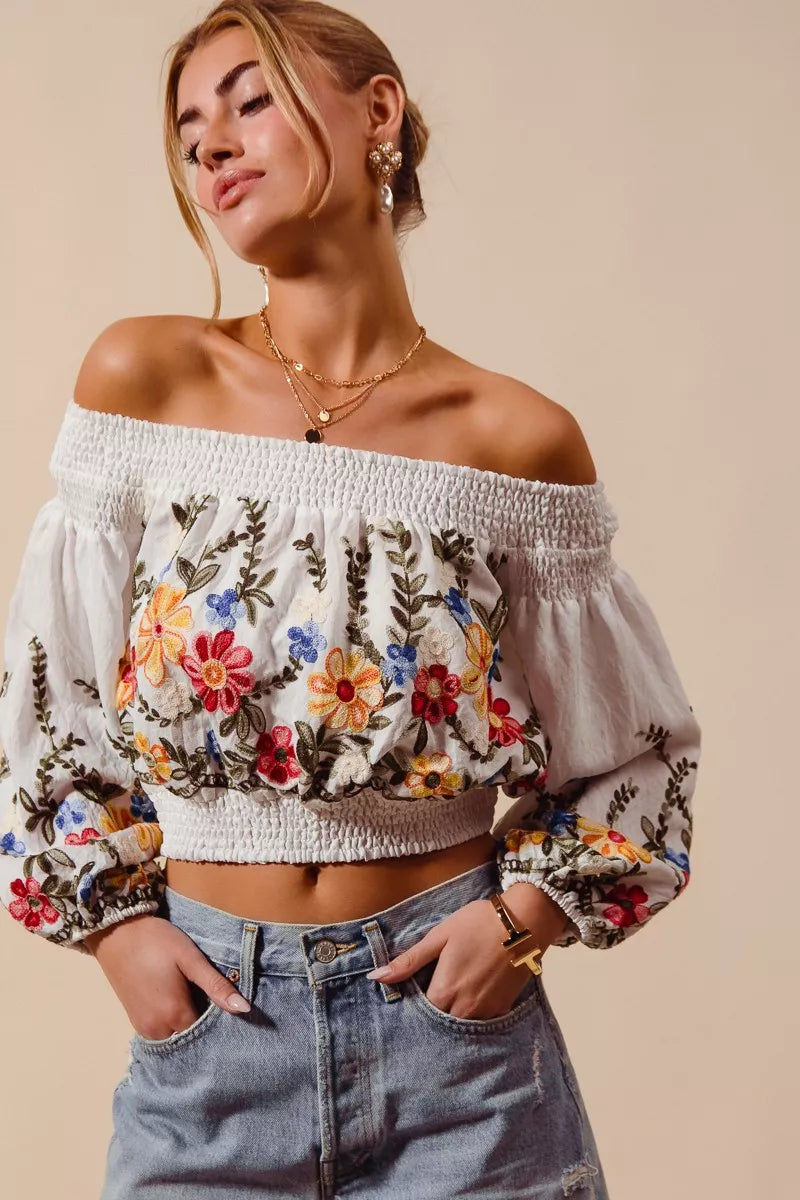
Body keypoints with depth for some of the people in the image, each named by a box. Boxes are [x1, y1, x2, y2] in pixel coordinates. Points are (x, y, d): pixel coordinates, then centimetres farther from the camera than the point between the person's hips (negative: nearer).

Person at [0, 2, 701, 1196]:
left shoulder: (519, 438, -7)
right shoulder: (144, 377, -5)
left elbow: (635, 749, 5)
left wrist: (529, 914, -6)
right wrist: (111, 919, -2)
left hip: (453, 1013, 0)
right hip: (204, 1015, 1)